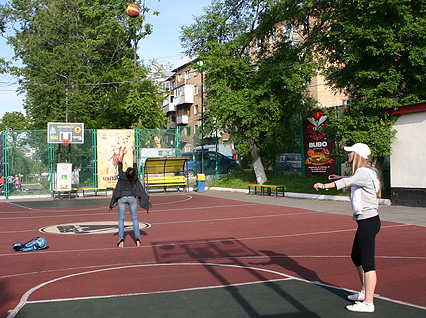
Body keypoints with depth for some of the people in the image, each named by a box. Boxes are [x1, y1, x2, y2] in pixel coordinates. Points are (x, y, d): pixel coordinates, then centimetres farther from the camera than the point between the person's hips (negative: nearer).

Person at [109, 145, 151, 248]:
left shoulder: (122, 176, -15)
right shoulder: (135, 177, -11)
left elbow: (120, 163, -4)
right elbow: (135, 163, -3)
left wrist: (123, 154, -6)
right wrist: (133, 153, -1)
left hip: (122, 198, -1)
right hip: (132, 198, 1)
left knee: (121, 219, 1)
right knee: (135, 219, 5)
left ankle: (121, 239, -8)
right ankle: (137, 238, -3)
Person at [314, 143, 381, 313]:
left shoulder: (364, 172, -16)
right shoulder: (363, 172, 14)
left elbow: (348, 182, -36)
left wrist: (325, 185, -46)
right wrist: (339, 177, 37)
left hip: (368, 221, -10)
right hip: (365, 222, 10)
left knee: (367, 262, -7)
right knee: (357, 257, 20)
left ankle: (368, 303, -2)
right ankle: (364, 292, 34)